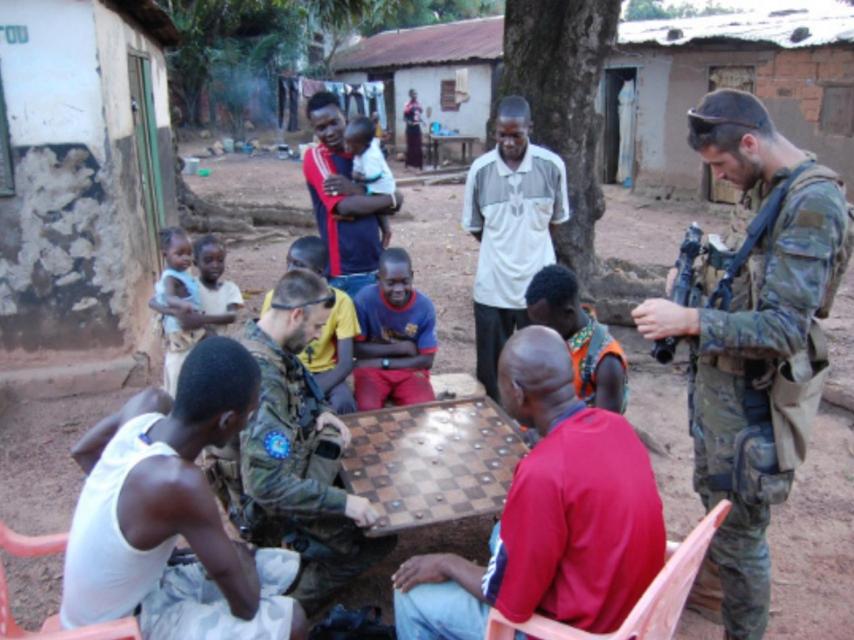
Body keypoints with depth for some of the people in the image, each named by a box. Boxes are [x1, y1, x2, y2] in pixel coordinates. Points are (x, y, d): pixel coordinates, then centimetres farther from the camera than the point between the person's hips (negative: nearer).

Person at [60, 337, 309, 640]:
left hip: (131, 593, 8)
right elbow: (245, 603, -26)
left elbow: (82, 451, 10)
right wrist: (240, 553, -6)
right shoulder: (179, 481, -37)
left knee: (286, 565, 8)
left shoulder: (149, 405, -15)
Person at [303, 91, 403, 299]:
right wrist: (393, 198, -7)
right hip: (344, 272, -6)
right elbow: (344, 206, -19)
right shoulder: (315, 157, -7)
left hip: (376, 266, 6)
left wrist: (355, 190, -17)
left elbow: (390, 207, 0)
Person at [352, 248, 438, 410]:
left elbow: (427, 360, -6)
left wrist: (384, 363, -12)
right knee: (368, 408, -31)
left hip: (410, 370, 2)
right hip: (371, 368, -1)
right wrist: (399, 348, -12)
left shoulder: (425, 307, -10)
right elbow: (356, 348, -9)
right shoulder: (365, 299, -15)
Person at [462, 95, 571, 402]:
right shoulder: (480, 169, -6)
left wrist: (527, 243, 7)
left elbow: (557, 219, 6)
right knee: (491, 365, 11)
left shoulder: (552, 166, -7)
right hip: (492, 284, 0)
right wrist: (503, 248, 5)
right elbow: (474, 227, 5)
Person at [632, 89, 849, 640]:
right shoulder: (779, 190, 7)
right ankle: (717, 584, 48)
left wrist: (688, 321, -29)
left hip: (751, 399, -10)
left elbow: (785, 330, -27)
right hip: (721, 382, 10)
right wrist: (712, 269, 3)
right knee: (713, 501, 26)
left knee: (739, 532, 5)